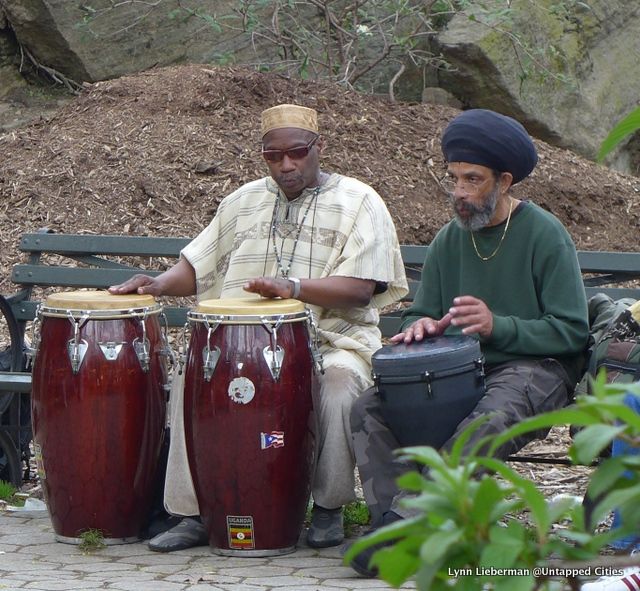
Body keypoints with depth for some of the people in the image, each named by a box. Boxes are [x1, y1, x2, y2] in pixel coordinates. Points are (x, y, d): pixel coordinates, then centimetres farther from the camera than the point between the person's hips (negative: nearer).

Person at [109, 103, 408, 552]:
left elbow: (361, 288, -11)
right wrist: (162, 284, -1)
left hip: (331, 338, -4)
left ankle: (329, 506, -13)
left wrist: (294, 288, -26)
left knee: (338, 385, -36)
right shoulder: (244, 202, 19)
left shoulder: (358, 202, 2)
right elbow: (197, 265, 22)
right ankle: (195, 513, -19)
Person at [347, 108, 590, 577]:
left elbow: (571, 331, -11)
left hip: (534, 367, -6)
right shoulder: (449, 240, 11)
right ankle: (394, 527, -30)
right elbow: (422, 313, 18)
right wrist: (420, 326, -8)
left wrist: (497, 326, -23)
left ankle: (405, 518, -38)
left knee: (495, 416, -40)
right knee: (369, 408, -18)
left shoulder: (545, 235, -6)